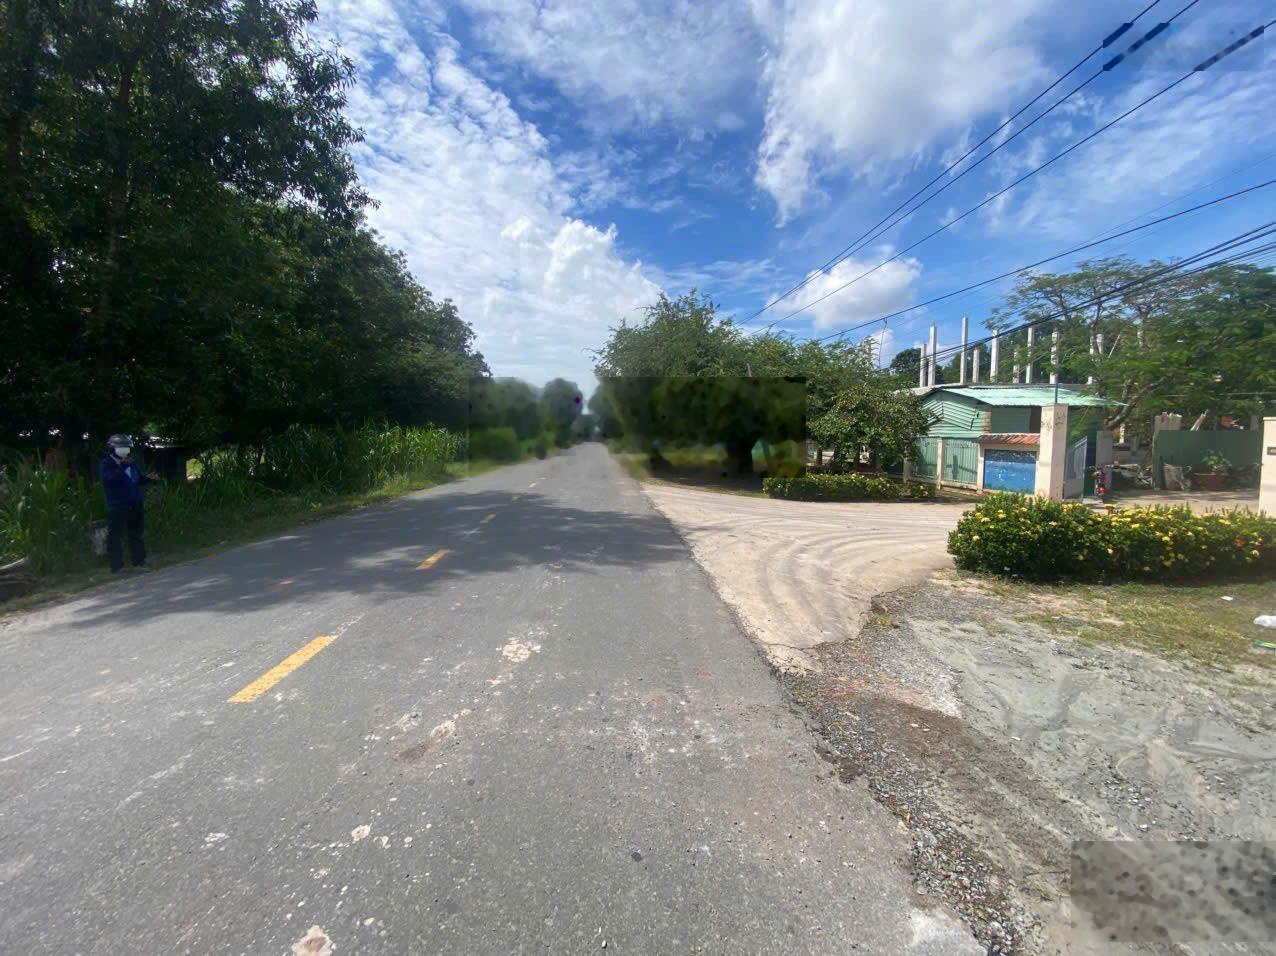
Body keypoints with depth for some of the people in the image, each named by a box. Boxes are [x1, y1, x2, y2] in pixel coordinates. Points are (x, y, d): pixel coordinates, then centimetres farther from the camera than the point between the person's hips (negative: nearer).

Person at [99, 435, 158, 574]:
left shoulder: (131, 463, 11)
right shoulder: (106, 464, -6)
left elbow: (138, 479, 18)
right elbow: (109, 478, -24)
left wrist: (148, 477, -3)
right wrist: (123, 466, -28)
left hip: (135, 505, 6)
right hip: (117, 506, -6)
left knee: (136, 533, 15)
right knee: (115, 536, -1)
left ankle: (139, 560, 25)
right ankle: (116, 566, 4)